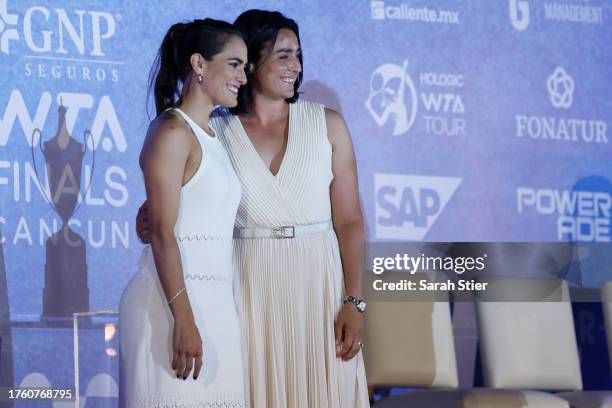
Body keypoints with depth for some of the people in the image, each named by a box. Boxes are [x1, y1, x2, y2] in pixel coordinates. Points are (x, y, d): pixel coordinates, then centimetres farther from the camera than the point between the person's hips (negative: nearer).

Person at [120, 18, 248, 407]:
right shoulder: (172, 132, -9)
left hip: (214, 301, 8)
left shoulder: (211, 136, 17)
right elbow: (162, 233, -15)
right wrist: (183, 318, -21)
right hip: (176, 300, -8)